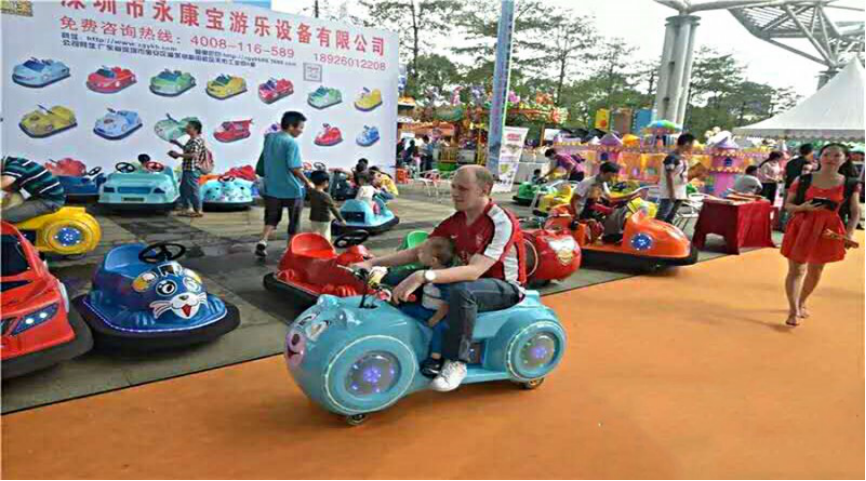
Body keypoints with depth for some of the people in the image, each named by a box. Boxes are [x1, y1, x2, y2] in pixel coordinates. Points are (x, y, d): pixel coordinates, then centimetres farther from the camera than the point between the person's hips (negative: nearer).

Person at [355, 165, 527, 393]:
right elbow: (418, 252, 1)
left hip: (506, 287, -7)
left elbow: (474, 271, -35)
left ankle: (456, 362, -22)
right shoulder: (455, 222, -3)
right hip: (471, 278, 7)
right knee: (401, 277, -1)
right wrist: (373, 263, -9)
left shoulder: (502, 222, -25)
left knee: (461, 291, -40)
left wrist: (423, 276, -45)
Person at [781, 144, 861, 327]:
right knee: (796, 270, -4)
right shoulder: (803, 180, -3)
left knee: (816, 270, 13)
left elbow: (855, 212, 5)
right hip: (801, 228, -2)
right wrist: (802, 207, -18)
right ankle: (794, 311, 1)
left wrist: (850, 233, -7)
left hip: (829, 232, 2)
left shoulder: (850, 185, 0)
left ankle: (802, 303, 34)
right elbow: (788, 205, 2)